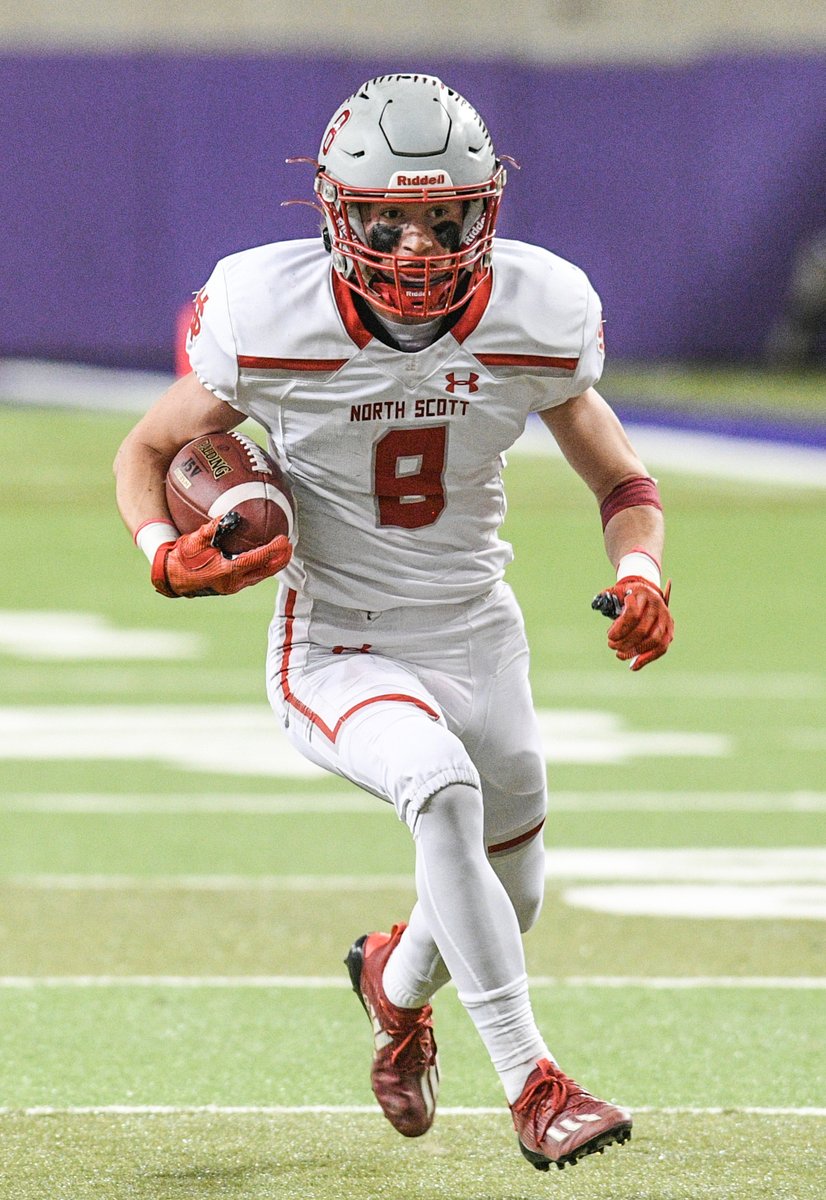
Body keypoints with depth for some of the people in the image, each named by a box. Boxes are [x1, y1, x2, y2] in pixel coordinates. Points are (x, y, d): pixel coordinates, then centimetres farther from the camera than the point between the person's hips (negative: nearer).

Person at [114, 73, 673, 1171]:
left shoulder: (534, 319, -13)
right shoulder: (274, 324, -19)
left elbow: (624, 482, 2)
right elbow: (149, 449, -3)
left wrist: (640, 575, -19)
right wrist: (170, 555, -24)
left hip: (476, 639, 4)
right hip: (335, 653, -4)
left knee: (511, 899, 14)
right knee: (444, 791, -33)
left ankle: (397, 978, 52)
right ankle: (533, 1088, -28)